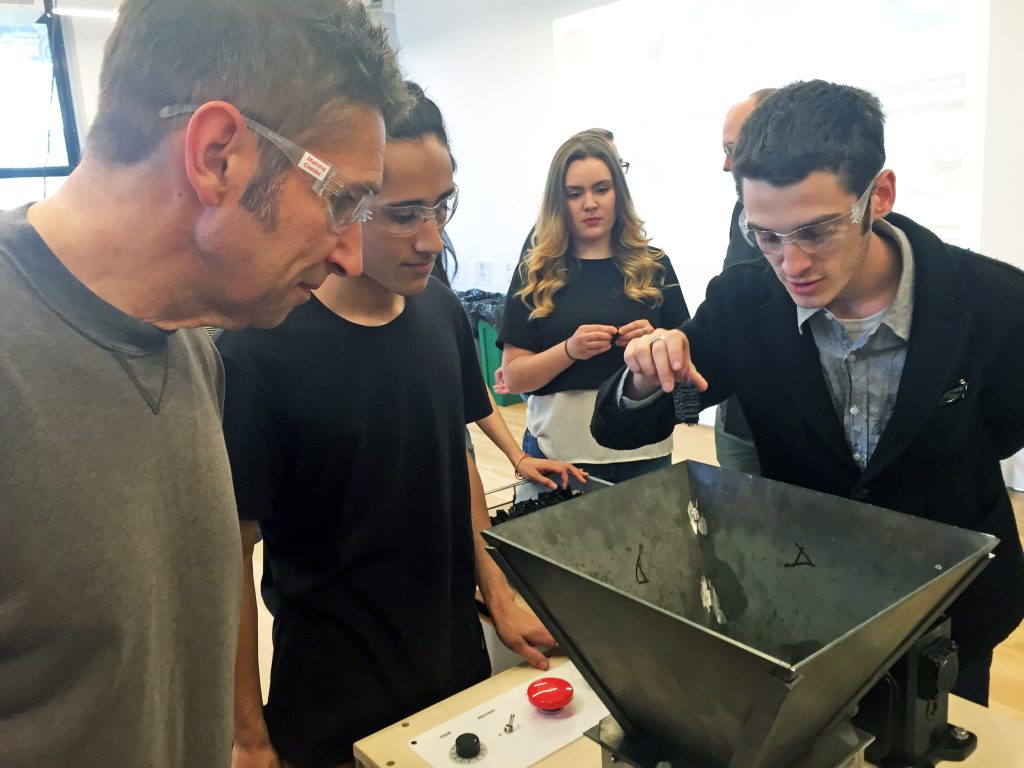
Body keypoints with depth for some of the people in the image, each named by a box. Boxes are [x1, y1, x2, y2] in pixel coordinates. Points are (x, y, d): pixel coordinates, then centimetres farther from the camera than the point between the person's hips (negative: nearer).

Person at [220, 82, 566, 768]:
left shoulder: (442, 312, -4)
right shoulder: (257, 351, -22)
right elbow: (231, 552, -15)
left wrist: (498, 595, 7)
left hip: (460, 656, 5)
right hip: (335, 697, -5)